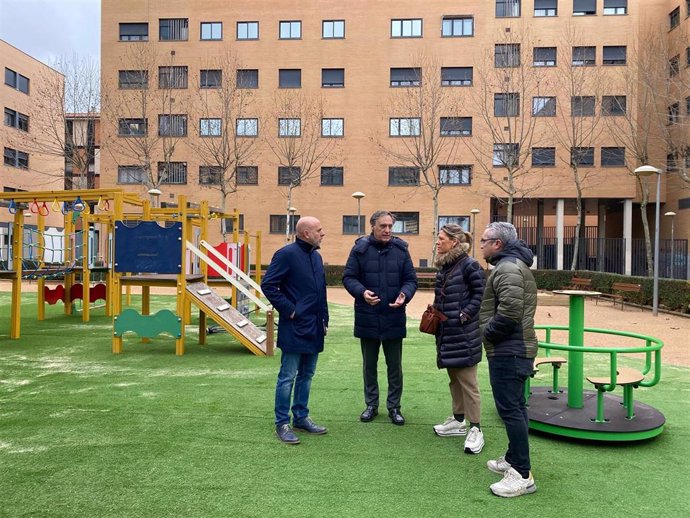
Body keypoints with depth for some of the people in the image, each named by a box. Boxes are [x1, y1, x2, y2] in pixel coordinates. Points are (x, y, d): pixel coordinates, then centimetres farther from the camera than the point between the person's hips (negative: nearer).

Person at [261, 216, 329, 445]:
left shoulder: (316, 256, 14)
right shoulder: (287, 254, -12)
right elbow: (268, 285, -15)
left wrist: (324, 318, 15)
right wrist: (288, 309, -15)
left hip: (314, 328, 8)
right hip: (294, 328, -8)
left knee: (306, 375, 16)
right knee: (288, 377, 0)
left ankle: (301, 417, 28)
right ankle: (282, 423, 11)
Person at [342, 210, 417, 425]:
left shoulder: (401, 249, 0)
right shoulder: (360, 248, -4)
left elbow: (411, 279, 2)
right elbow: (348, 277, -4)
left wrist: (405, 295, -18)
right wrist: (362, 292, -23)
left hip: (394, 317, 1)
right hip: (367, 317, 0)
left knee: (395, 365, 10)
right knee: (369, 364, 14)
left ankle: (394, 407, 25)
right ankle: (371, 405, 30)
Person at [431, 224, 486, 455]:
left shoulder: (469, 265, -14)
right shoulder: (443, 266, 11)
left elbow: (481, 293, -15)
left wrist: (465, 315, -17)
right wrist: (435, 311, 6)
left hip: (464, 334, -8)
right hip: (446, 332, 8)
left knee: (467, 380, -2)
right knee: (453, 378, 17)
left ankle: (475, 429, 8)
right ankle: (458, 421, 30)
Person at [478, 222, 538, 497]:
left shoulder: (507, 268, -17)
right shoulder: (516, 264, 18)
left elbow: (510, 309, -28)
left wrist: (489, 332, -14)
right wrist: (492, 332, 13)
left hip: (507, 351, -11)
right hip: (517, 348, 11)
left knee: (510, 408, -7)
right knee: (515, 407, 18)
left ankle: (523, 476, -1)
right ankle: (513, 460, 30)